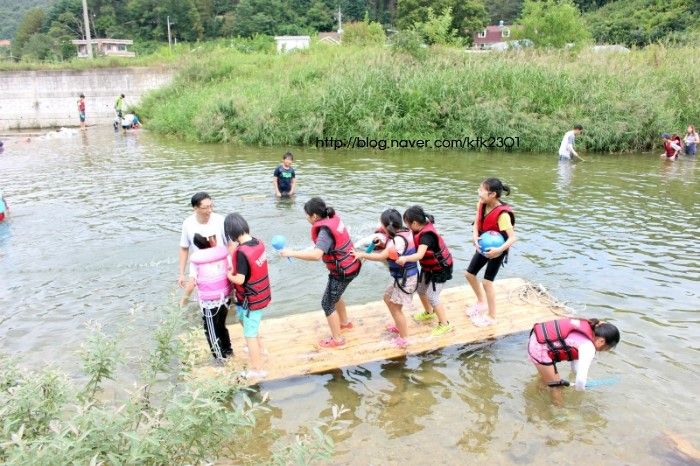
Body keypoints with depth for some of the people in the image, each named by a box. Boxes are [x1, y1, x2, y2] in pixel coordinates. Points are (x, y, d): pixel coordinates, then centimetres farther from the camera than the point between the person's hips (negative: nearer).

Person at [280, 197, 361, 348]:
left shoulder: (325, 231, -28)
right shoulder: (333, 219, -3)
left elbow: (316, 255, -42)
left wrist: (291, 253, -36)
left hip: (342, 272, -9)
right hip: (350, 265, 9)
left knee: (327, 304, 6)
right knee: (334, 296, 29)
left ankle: (337, 339, 20)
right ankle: (345, 323, 50)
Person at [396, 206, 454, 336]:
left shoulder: (427, 235, -35)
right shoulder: (421, 230, -9)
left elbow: (419, 255, -48)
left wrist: (405, 258, -65)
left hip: (440, 269, -9)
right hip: (428, 267, 9)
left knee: (432, 296, -6)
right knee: (420, 289, 18)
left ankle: (445, 324, 10)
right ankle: (429, 313, 43)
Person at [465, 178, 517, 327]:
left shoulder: (502, 214, -32)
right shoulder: (481, 204, -12)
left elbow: (512, 238, -32)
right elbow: (476, 223, -4)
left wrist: (499, 250, -45)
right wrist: (475, 236, -23)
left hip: (496, 250, -7)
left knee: (487, 282, -3)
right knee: (469, 274, 14)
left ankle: (491, 316, 16)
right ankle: (481, 302, 38)